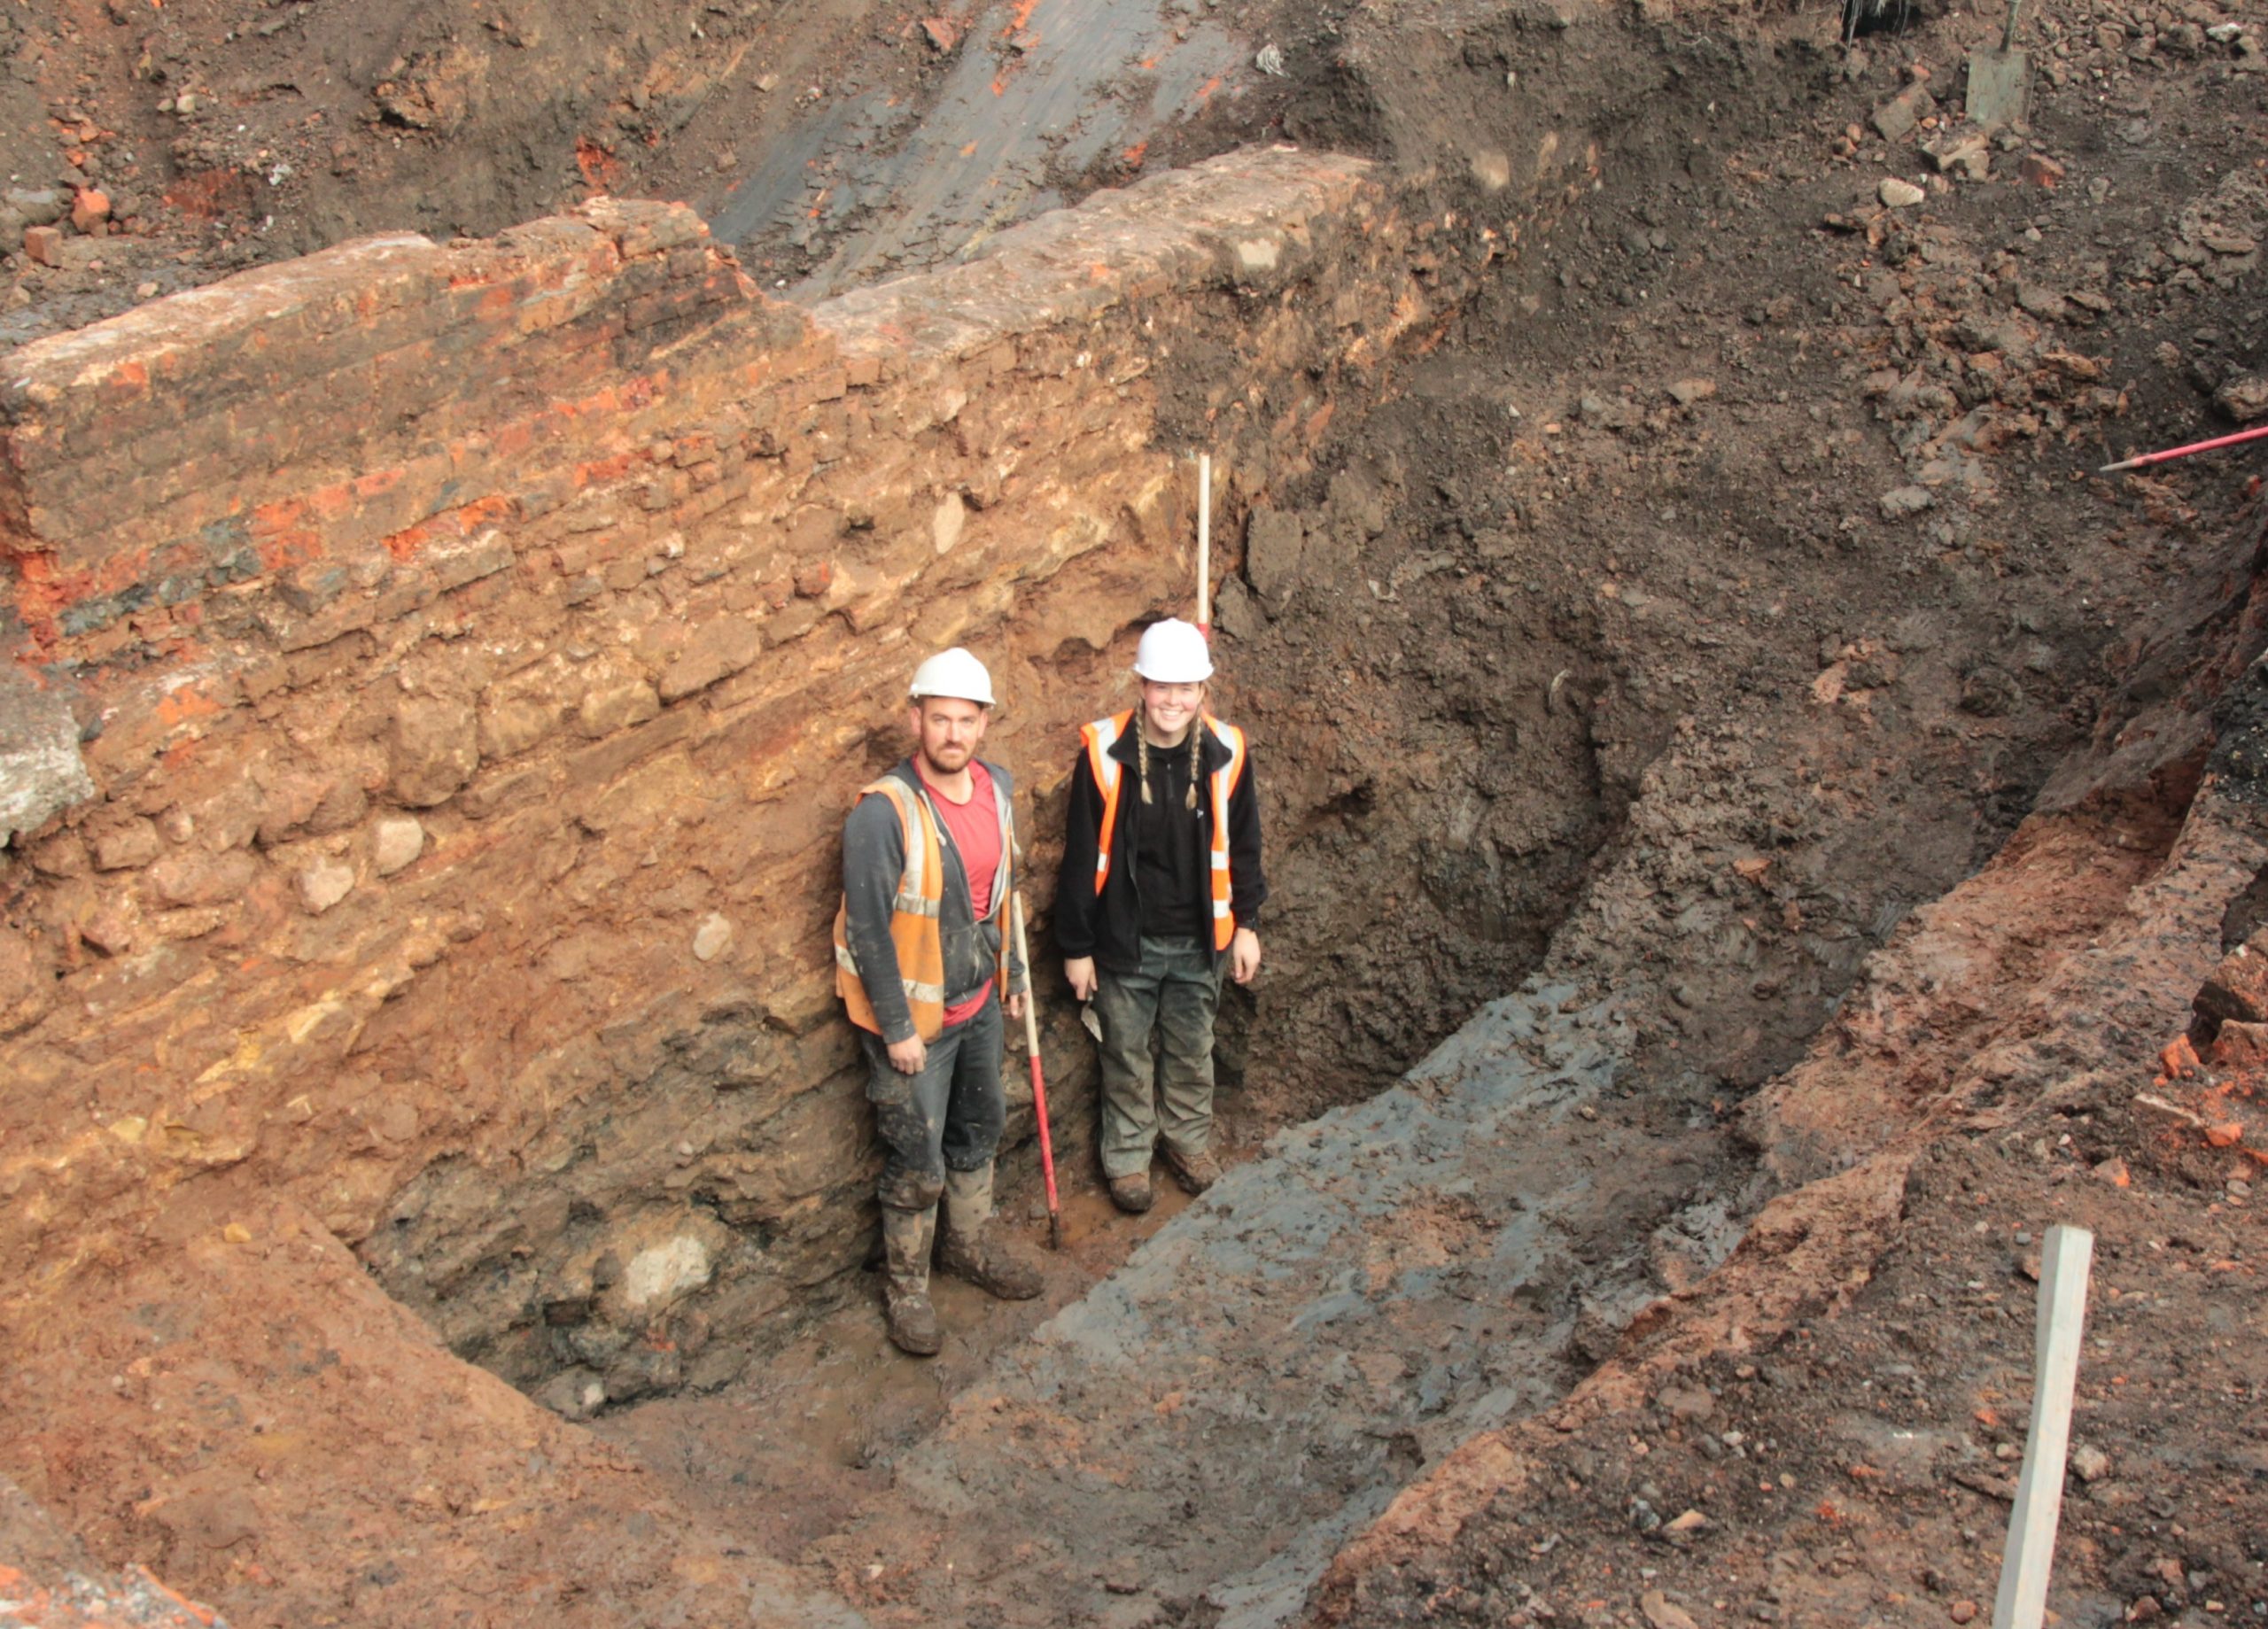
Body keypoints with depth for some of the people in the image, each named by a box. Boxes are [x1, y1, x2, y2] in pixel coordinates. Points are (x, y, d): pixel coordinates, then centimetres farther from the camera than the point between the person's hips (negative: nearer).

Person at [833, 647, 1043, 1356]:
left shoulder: (996, 787, -3)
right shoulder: (883, 813, -25)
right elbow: (869, 929, -22)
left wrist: (1012, 969, 16)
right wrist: (896, 1028, -19)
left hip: (979, 1002, 7)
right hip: (914, 1013, -7)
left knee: (979, 1127, 24)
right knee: (918, 1164, 5)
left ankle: (971, 1243, 46)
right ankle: (905, 1285, 26)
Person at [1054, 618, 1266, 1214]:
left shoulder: (1225, 752, -8)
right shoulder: (1104, 752, -15)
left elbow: (1242, 846, 5)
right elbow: (1081, 858, -9)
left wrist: (1246, 923, 4)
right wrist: (1076, 946, -6)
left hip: (1198, 942, 2)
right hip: (1126, 942, -2)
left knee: (1192, 1052, 19)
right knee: (1127, 1057, 13)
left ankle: (1189, 1141, 42)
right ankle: (1128, 1157, 32)